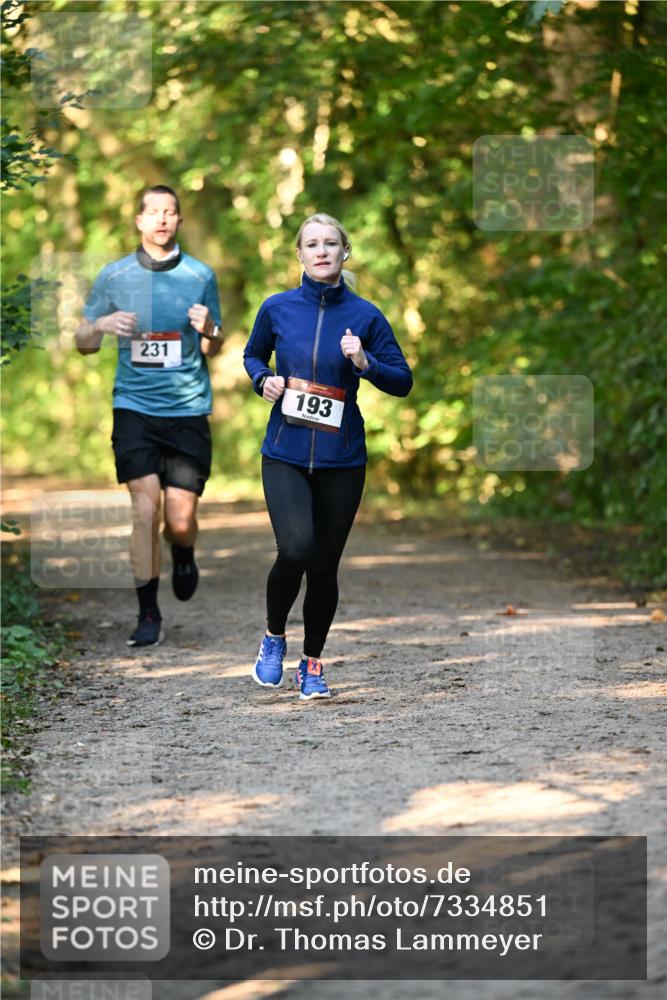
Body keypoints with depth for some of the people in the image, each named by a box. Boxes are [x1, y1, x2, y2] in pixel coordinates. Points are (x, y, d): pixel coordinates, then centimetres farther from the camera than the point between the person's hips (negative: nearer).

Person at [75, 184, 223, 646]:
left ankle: (184, 556, 34)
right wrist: (102, 324, -11)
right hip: (134, 406, 0)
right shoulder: (114, 276, 4)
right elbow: (83, 343, 11)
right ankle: (148, 614, -2)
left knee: (180, 519, -3)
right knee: (145, 507, -12)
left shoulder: (201, 275, 5)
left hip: (188, 409, 0)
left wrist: (209, 331, -10)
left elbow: (213, 350, 13)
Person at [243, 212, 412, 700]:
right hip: (285, 454, -1)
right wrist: (263, 380, -2)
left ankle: (313, 664, 25)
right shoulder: (278, 308, 0)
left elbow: (403, 381, 1)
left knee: (326, 565, 6)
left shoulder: (365, 315, -1)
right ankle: (274, 637, 6)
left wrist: (364, 362, -17)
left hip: (342, 459, 1)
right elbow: (253, 355, 19)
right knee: (296, 549, -21)